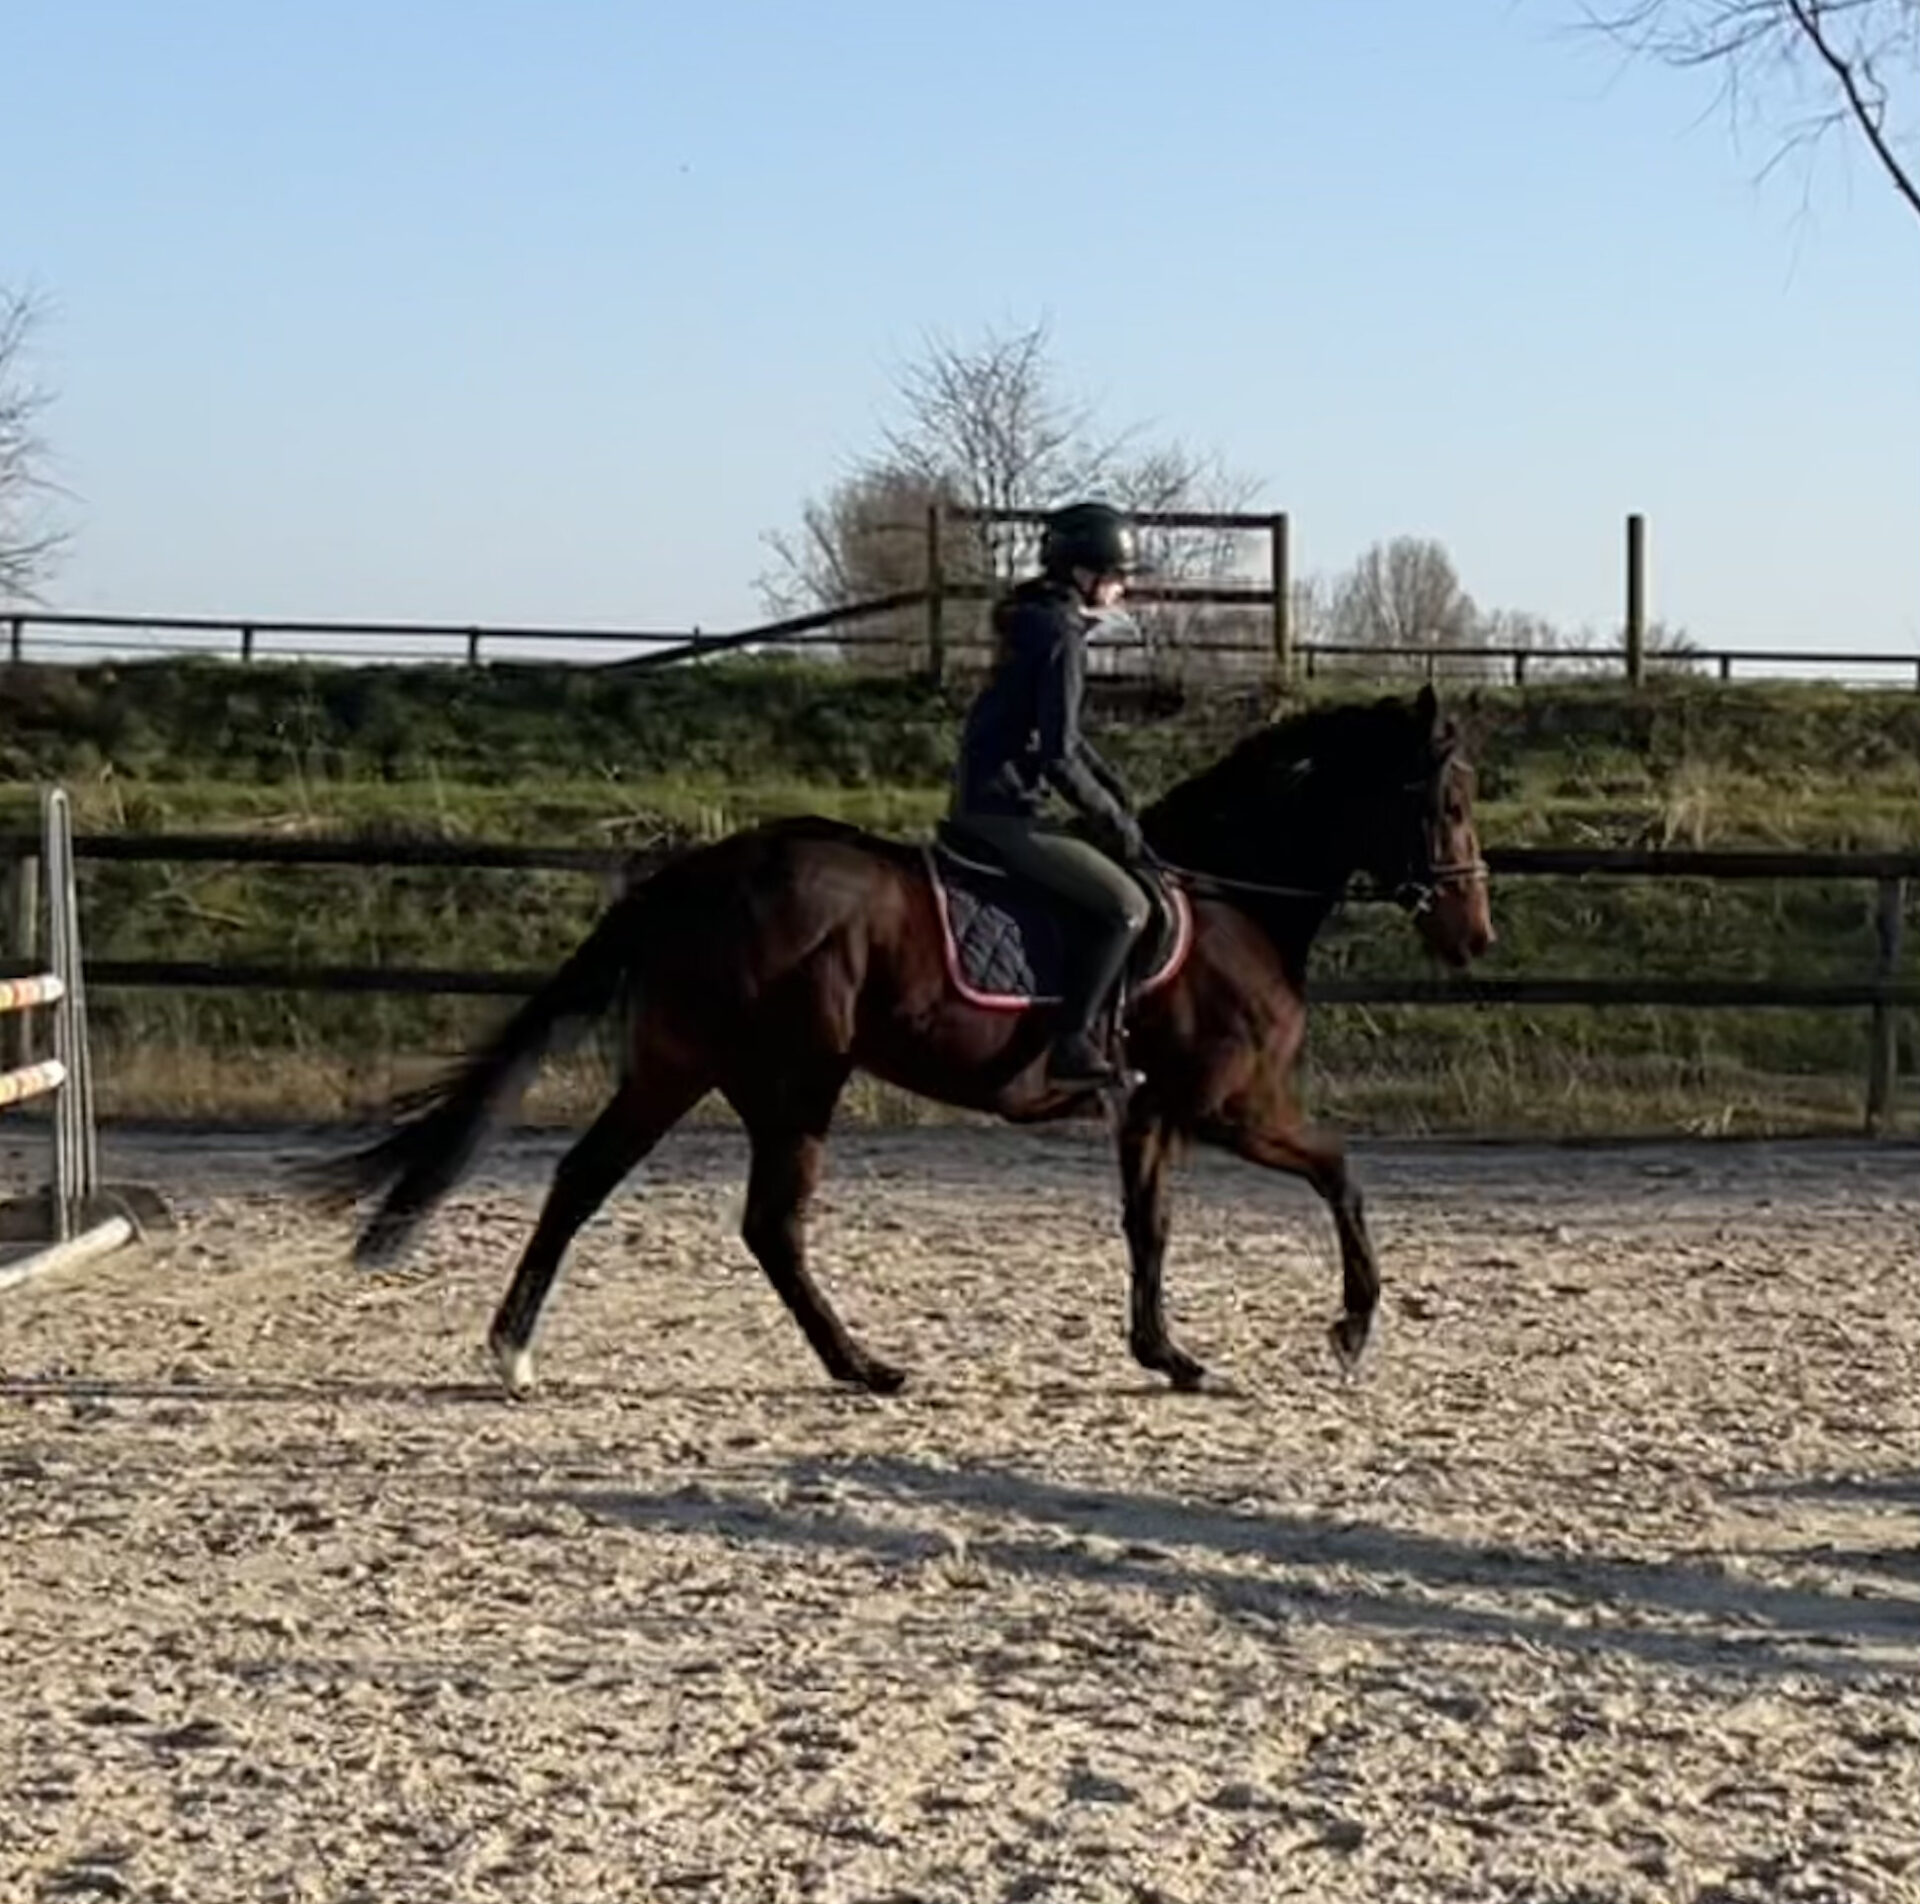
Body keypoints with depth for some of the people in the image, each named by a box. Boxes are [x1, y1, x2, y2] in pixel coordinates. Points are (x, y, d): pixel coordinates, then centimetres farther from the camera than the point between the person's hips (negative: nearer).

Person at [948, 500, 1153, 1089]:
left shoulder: (1035, 621, 15)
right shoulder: (1060, 636, -16)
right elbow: (1058, 757, -21)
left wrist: (1115, 791, 16)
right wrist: (1112, 818, -8)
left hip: (980, 801, 10)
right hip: (1004, 811, -10)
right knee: (1125, 906, -12)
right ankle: (1071, 1043, -12)